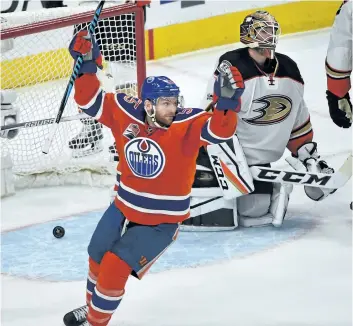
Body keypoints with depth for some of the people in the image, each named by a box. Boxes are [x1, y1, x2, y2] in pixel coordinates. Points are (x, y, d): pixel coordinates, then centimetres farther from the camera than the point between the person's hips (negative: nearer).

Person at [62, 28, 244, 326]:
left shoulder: (187, 125, -22)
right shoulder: (125, 113, -13)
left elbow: (220, 130, -35)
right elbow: (89, 100, -6)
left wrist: (227, 102, -52)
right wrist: (87, 67, -20)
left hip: (161, 222, -5)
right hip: (123, 209, 5)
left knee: (114, 268, -14)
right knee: (98, 258, 23)